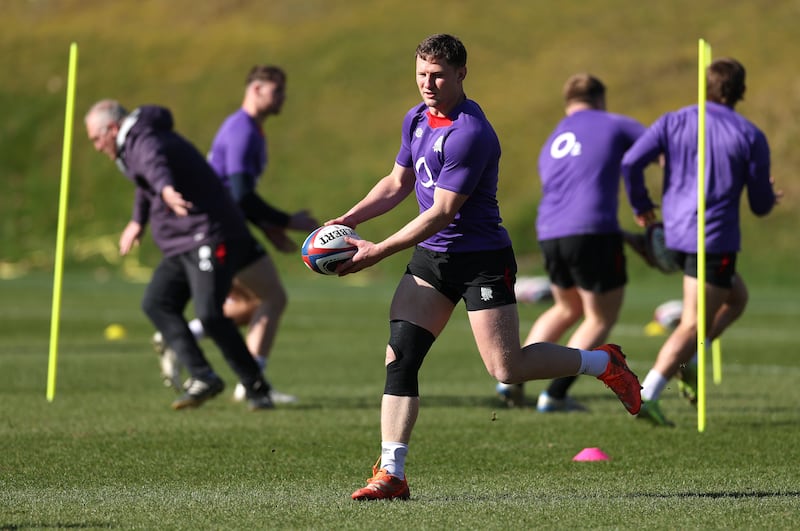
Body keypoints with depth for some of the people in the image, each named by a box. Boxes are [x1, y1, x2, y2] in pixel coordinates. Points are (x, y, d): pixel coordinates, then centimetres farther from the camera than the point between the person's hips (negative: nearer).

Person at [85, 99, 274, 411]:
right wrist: (137, 222, 51)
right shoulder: (135, 144, 19)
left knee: (209, 314, -20)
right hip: (181, 245, 11)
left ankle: (257, 389, -9)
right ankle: (203, 377, -3)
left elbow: (156, 165, -42)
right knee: (156, 303, 1)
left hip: (209, 237, -11)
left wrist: (167, 190, -64)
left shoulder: (145, 143, -16)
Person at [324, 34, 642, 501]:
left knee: (506, 369, -7)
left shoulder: (469, 133, -22)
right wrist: (347, 221, 6)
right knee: (400, 354, -7)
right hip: (431, 256, 8)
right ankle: (392, 474, -8)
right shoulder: (417, 119, 7)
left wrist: (378, 251, -21)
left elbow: (441, 213, -23)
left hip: (482, 259, -8)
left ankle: (603, 363, 18)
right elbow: (398, 183, 20)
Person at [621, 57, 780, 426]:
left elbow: (631, 162, -5)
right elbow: (760, 205, 1)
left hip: (675, 233, 6)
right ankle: (647, 395, -17)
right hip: (715, 239, -6)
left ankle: (684, 361, 11)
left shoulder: (674, 122, 5)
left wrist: (641, 205, 11)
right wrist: (769, 198, 26)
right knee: (693, 326, -4)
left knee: (737, 297, 26)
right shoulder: (751, 137, -3)